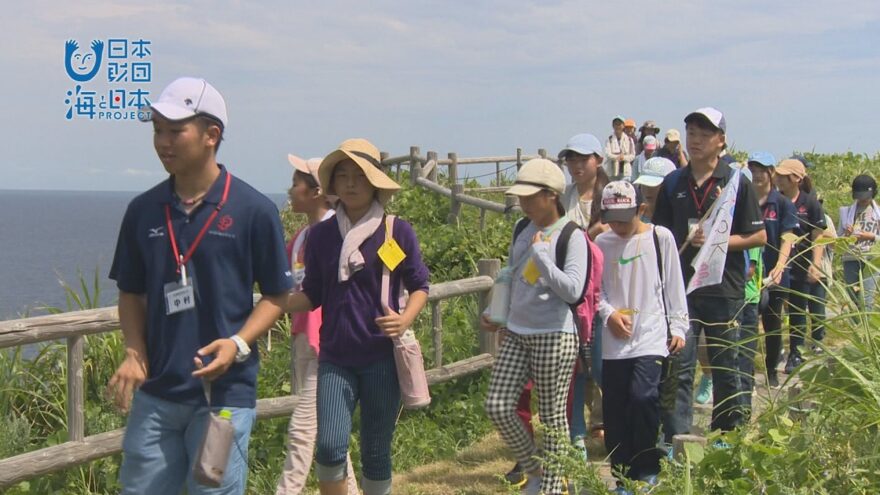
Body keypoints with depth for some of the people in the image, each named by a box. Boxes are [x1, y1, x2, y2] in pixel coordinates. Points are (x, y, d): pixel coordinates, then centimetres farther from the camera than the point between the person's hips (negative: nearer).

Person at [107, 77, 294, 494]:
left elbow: (276, 295, -1)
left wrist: (238, 344, -17)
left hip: (225, 392, -4)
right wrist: (134, 353, -4)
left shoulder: (254, 210, -7)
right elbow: (131, 293, 13)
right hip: (155, 392, 4)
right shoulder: (143, 210, 4)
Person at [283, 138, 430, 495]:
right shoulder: (321, 235, 4)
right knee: (329, 446, -14)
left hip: (382, 357, -1)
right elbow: (312, 295, 8)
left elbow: (419, 285, 4)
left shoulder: (397, 232, -2)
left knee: (376, 451, 7)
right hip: (335, 358, 1)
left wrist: (406, 319, -16)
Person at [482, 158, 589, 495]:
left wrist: (540, 253, -19)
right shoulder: (522, 231, 10)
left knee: (552, 415, 3)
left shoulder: (571, 236, -10)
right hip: (516, 333, 7)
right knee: (497, 406, -1)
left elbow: (572, 290, -21)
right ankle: (534, 468, 21)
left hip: (554, 336, -7)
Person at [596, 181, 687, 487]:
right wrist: (609, 313, -8)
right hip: (614, 339, 3)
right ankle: (620, 468, 20)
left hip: (650, 335, -3)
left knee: (643, 397, -16)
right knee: (614, 404, 5)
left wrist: (678, 326, 3)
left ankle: (646, 470, 1)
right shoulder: (602, 243, 5)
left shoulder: (661, 238, 0)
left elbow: (673, 285, 4)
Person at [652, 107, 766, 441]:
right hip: (681, 287, 2)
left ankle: (727, 436, 24)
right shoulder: (673, 184, 9)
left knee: (725, 368, 9)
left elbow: (759, 237, -1)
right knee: (678, 365, -5)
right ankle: (675, 440, -5)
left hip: (724, 288, -2)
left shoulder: (737, 183, 0)